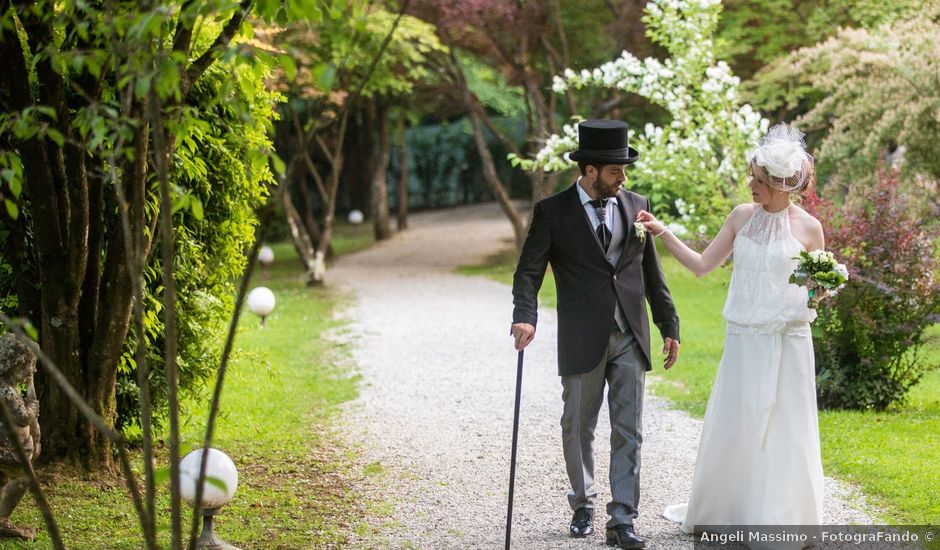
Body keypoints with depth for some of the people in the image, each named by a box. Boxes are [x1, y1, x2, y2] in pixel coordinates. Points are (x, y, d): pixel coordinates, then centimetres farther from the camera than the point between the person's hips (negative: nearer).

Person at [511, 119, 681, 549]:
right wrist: (525, 318, -22)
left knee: (628, 432, -1)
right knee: (577, 429, 9)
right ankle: (583, 505, 28)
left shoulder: (636, 206, 8)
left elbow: (652, 273, 13)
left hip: (630, 338, 2)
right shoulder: (552, 212, -3)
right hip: (582, 341, -2)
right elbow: (529, 272, -6)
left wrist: (669, 326, 12)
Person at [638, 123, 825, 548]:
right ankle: (722, 512, 24)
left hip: (788, 341, -3)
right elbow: (701, 265, 6)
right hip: (743, 339, 3)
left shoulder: (808, 228, -4)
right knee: (731, 426, 8)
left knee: (782, 431, 1)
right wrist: (663, 232, -2)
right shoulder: (742, 217, 3)